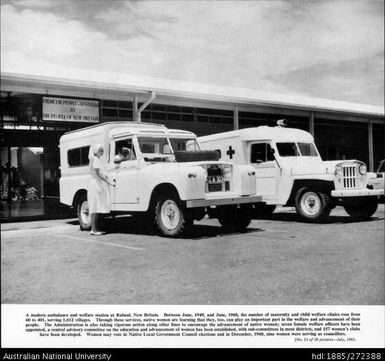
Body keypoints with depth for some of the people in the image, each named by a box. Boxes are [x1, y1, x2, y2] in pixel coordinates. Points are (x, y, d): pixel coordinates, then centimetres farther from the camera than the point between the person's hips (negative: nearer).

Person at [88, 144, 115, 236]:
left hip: (101, 185, 9)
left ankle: (96, 229, 14)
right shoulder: (94, 160, -11)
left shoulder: (99, 160, 18)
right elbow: (99, 174, -18)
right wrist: (109, 182, -20)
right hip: (96, 185, -9)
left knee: (99, 208, 9)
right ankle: (94, 230, -7)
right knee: (95, 208, -9)